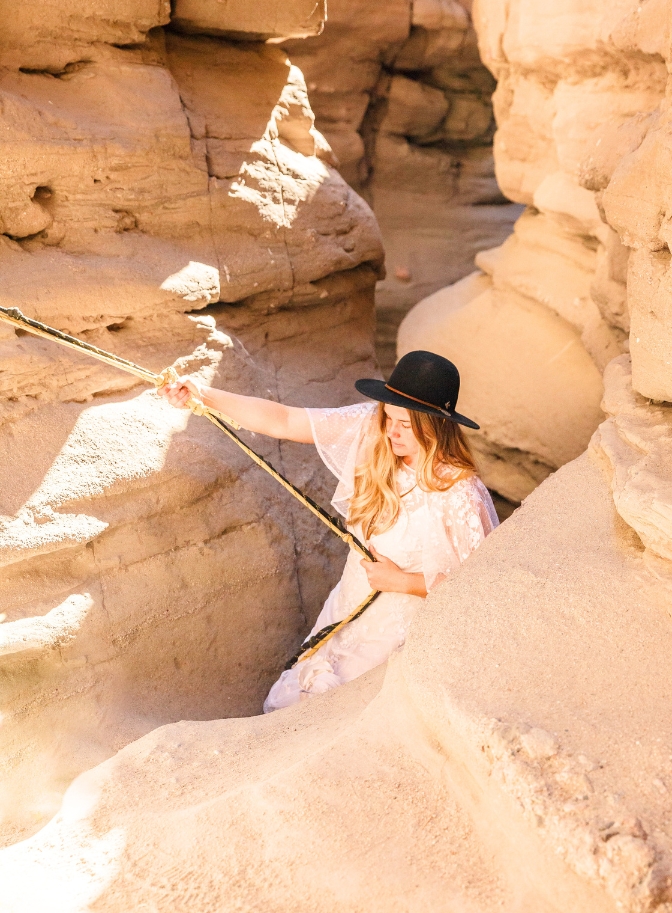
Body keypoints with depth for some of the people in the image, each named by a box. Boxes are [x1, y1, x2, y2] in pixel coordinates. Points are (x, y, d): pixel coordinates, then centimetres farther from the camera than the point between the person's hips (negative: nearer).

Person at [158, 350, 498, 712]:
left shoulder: (460, 495, -25)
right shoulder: (368, 429, -11)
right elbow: (283, 421, -9)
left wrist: (402, 581, -19)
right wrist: (204, 394, -15)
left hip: (401, 645, -6)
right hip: (347, 613, 6)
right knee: (284, 709, 18)